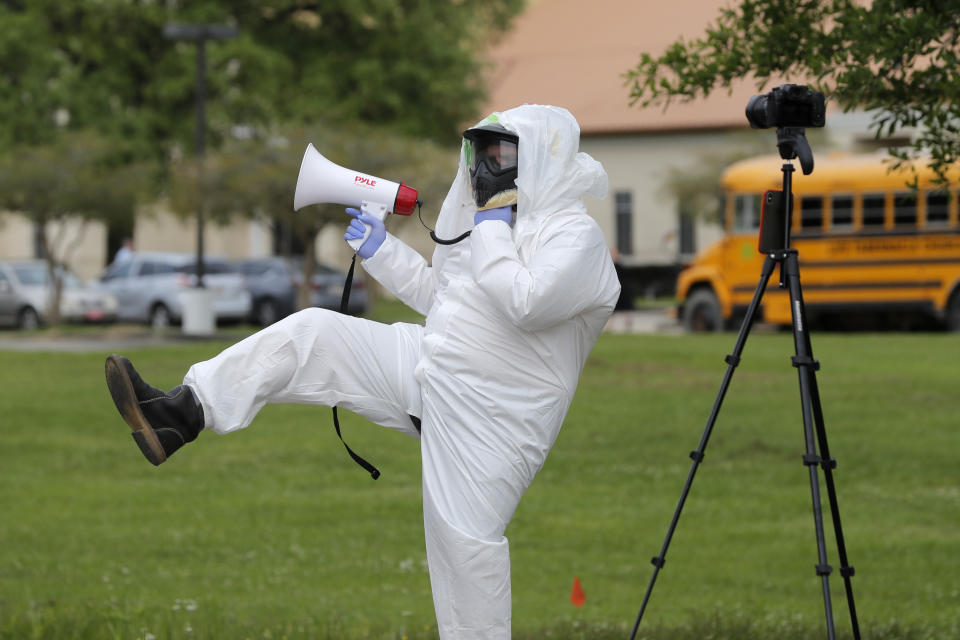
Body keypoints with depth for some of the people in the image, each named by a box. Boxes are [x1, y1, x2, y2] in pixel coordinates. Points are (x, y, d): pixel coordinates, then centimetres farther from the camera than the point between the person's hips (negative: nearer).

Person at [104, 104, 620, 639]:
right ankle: (181, 415, -8)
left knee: (465, 535, -12)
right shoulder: (501, 220, 15)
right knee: (312, 333, -2)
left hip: (487, 415, -8)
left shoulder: (576, 236, -13)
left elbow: (525, 303, -30)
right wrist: (381, 250, 17)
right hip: (428, 372, 8)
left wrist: (492, 223, -19)